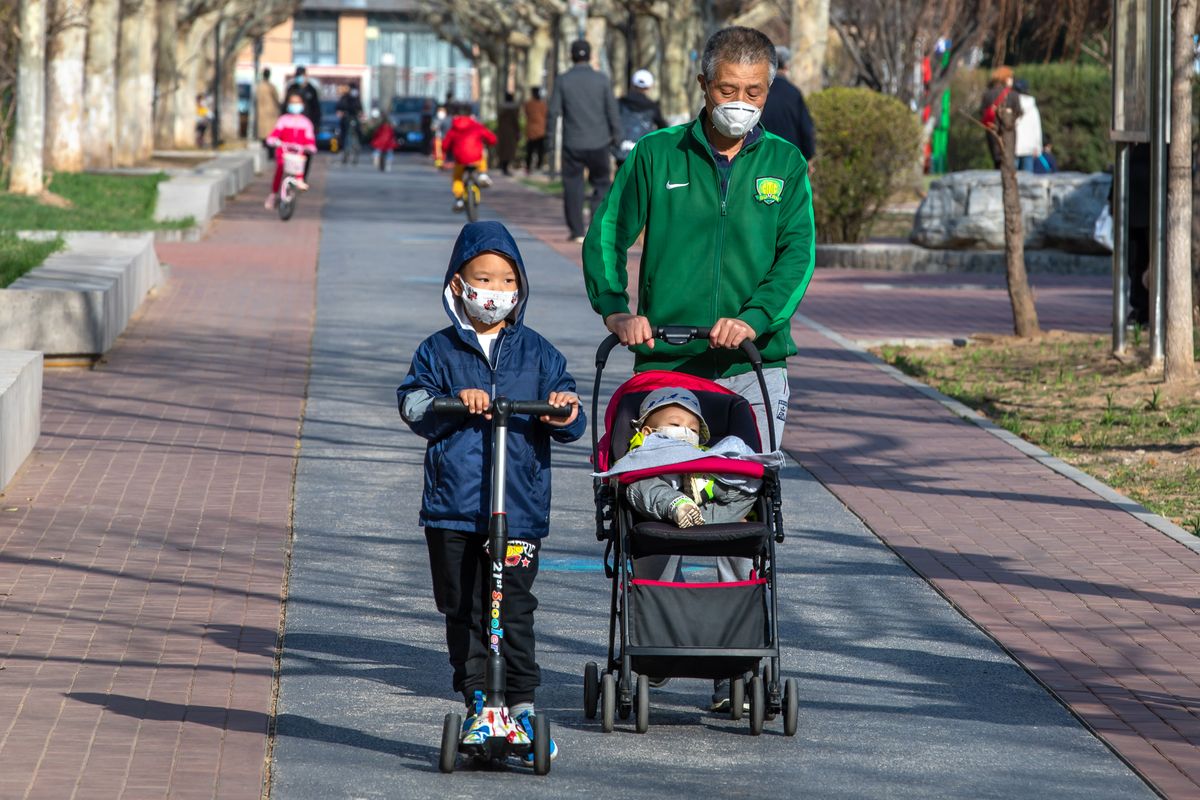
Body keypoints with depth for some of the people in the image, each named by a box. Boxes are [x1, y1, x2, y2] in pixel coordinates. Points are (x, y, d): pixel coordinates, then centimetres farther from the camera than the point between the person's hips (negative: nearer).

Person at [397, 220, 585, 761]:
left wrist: (564, 415, -16)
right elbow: (413, 406, -3)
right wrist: (454, 402, -20)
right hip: (452, 506, 1)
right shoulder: (439, 351, 8)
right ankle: (476, 708, 14)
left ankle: (522, 706, 3)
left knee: (514, 610, -5)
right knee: (463, 610, 5)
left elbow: (571, 425, 7)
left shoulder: (536, 352, 9)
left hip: (519, 506, -1)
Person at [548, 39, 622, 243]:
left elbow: (554, 111, -3)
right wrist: (616, 136, 9)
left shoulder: (563, 80, -2)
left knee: (573, 187, 7)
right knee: (601, 183, 10)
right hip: (599, 142, 0)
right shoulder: (602, 79, -1)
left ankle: (576, 231, 6)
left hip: (572, 143, 0)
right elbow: (612, 111, 0)